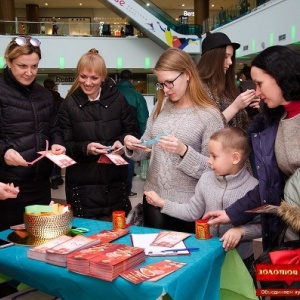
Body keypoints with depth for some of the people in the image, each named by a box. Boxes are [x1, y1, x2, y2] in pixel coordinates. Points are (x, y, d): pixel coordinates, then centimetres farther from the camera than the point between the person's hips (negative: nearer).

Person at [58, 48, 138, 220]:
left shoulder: (117, 99, 2)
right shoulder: (69, 104, 0)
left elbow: (132, 131, 9)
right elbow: (63, 145, -1)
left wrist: (123, 142, -12)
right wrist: (85, 148, -20)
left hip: (115, 182, 1)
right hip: (82, 184, -1)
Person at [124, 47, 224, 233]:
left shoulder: (210, 115, -11)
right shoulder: (161, 107, 6)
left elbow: (212, 168, -12)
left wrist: (183, 151, -26)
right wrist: (133, 147, -8)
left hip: (188, 204, -5)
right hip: (153, 197, 5)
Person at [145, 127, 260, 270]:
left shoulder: (253, 187, -18)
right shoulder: (206, 179, -5)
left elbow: (262, 225, -12)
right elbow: (192, 212, 3)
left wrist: (241, 231, -28)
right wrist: (162, 203, 1)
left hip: (239, 258, -3)